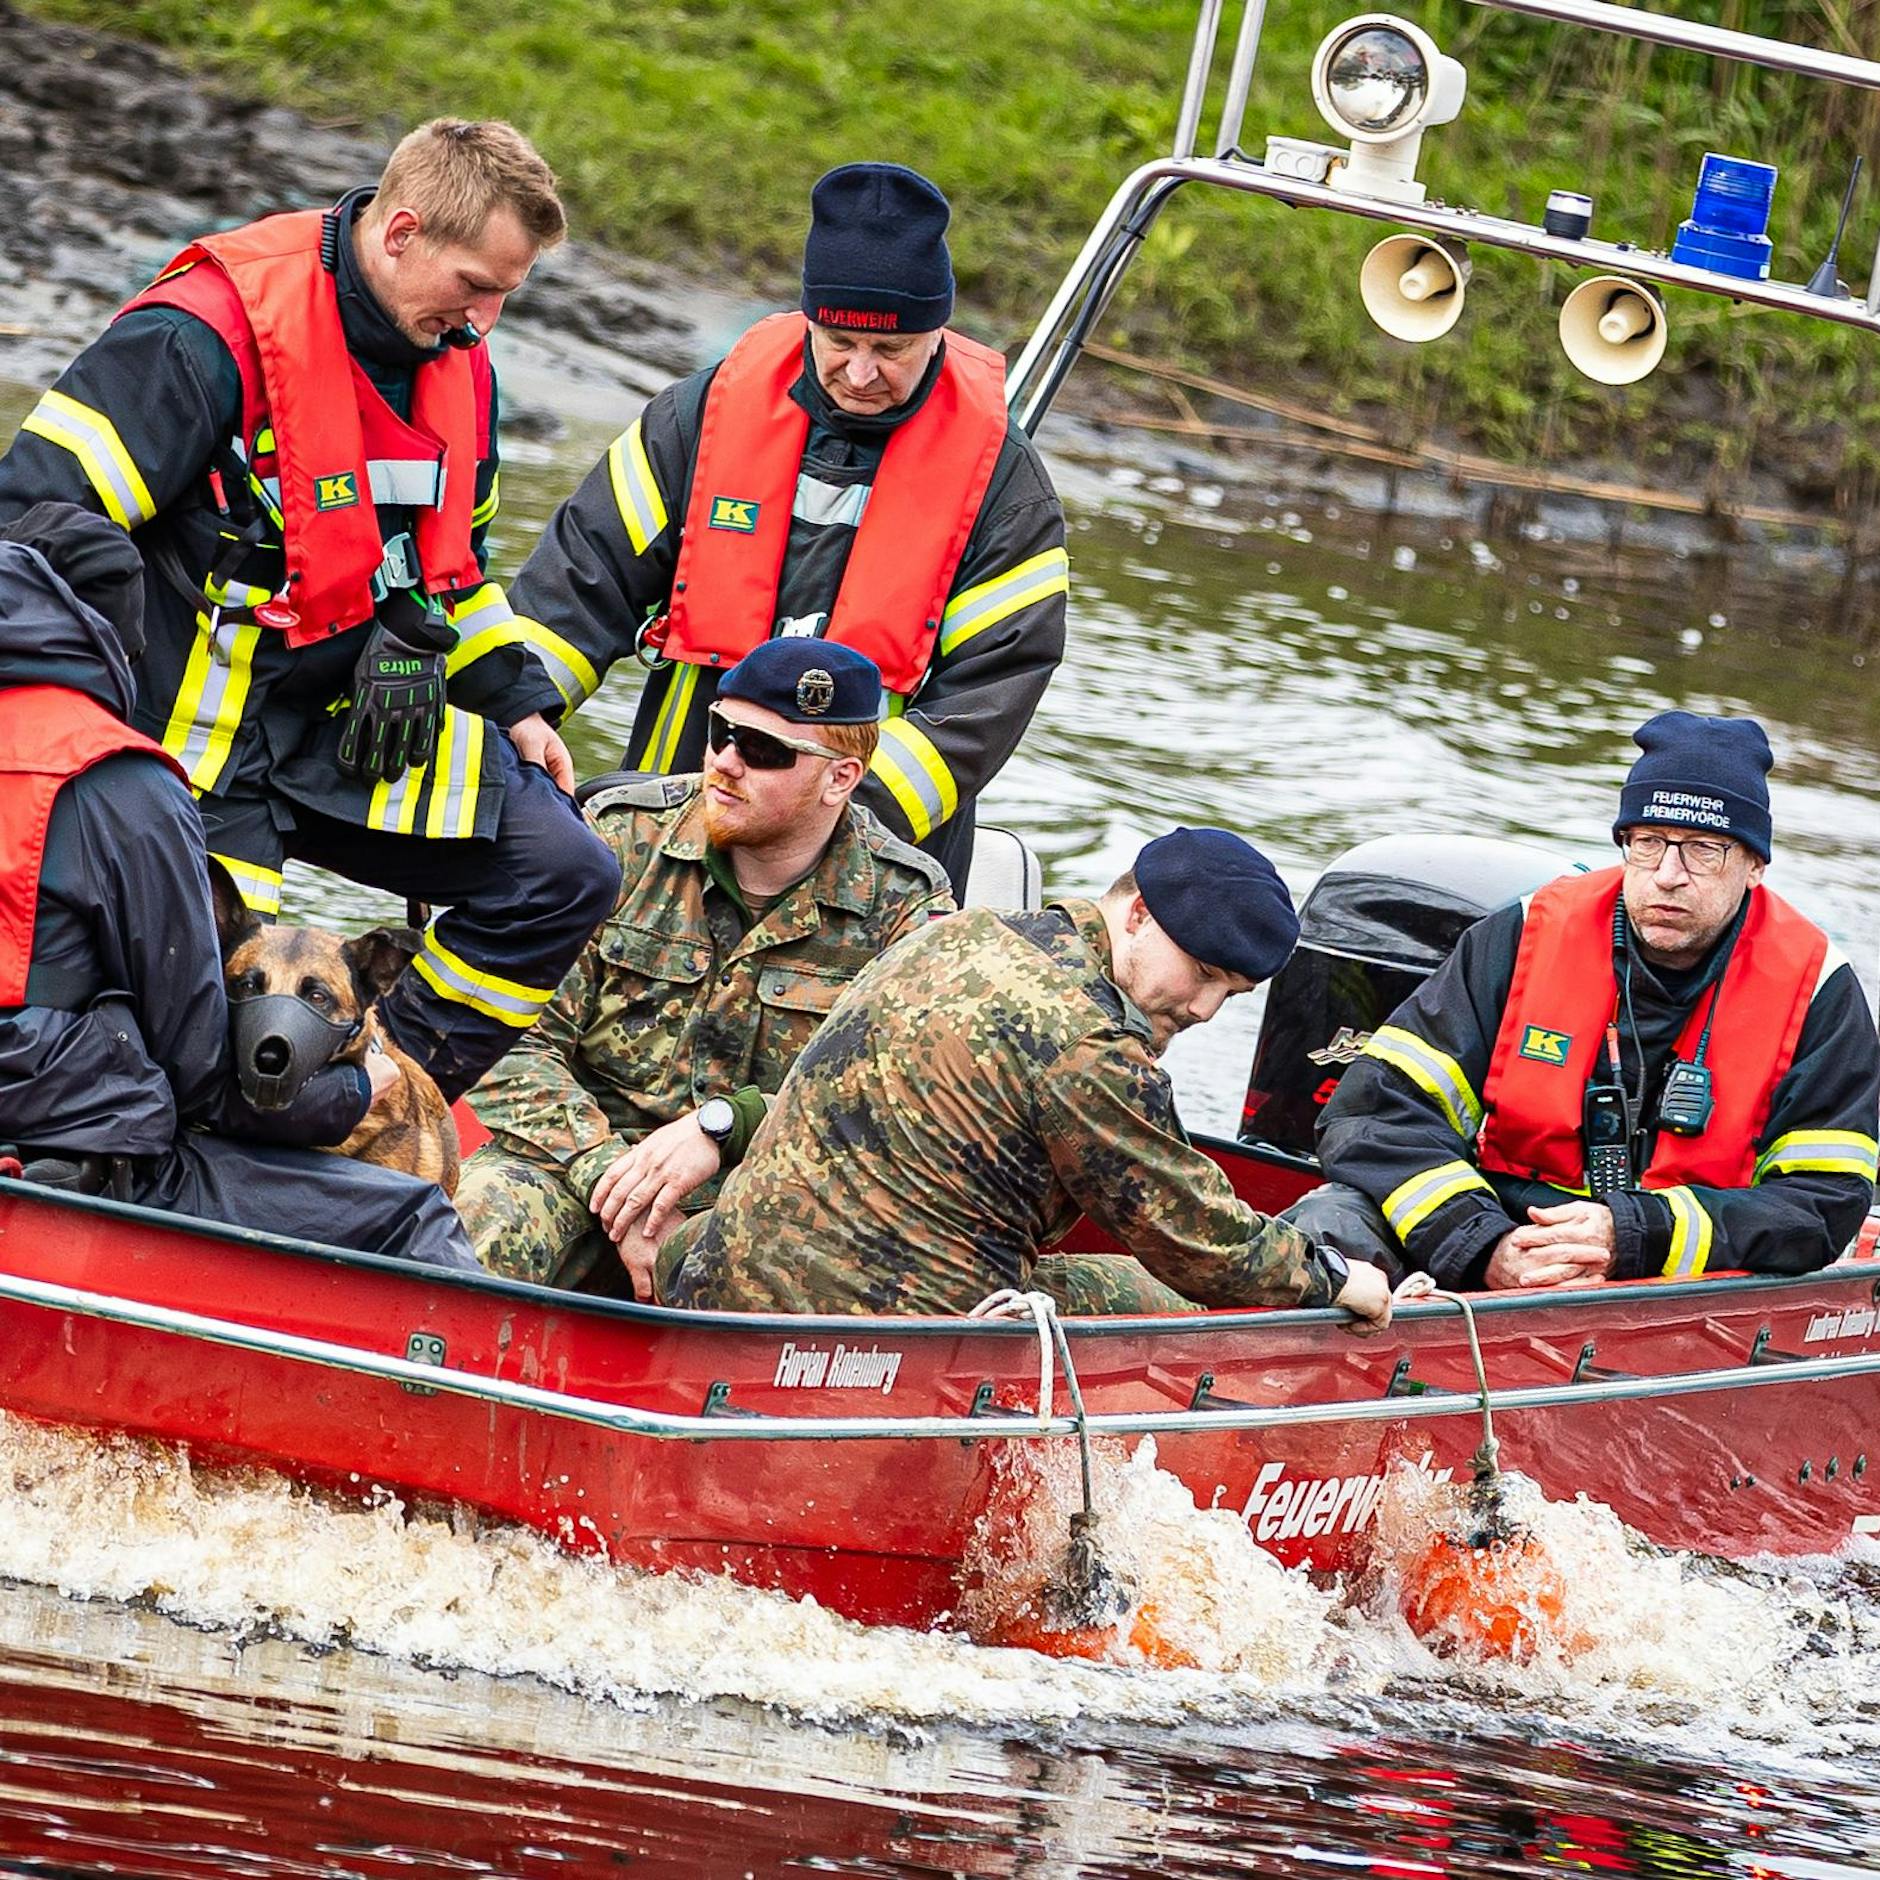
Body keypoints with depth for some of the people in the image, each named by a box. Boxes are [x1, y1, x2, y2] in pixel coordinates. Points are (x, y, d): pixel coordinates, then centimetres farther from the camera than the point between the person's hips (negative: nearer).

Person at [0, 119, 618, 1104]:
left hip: (357, 725, 8)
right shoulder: (210, 338, -20)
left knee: (563, 875, 0)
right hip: (196, 735, -8)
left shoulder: (457, 364, 7)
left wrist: (517, 702, 14)